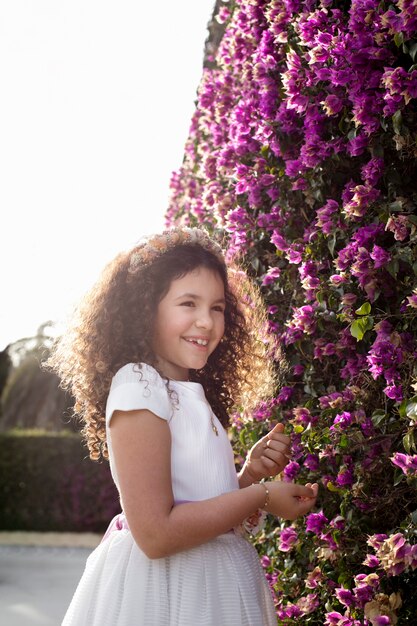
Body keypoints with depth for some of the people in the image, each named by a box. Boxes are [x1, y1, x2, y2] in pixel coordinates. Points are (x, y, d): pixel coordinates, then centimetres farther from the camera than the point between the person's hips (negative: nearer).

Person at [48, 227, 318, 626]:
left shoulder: (192, 395, 9)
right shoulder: (137, 386, -16)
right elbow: (156, 534, -22)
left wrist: (251, 472, -2)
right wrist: (261, 496, -15)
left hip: (212, 585, 8)